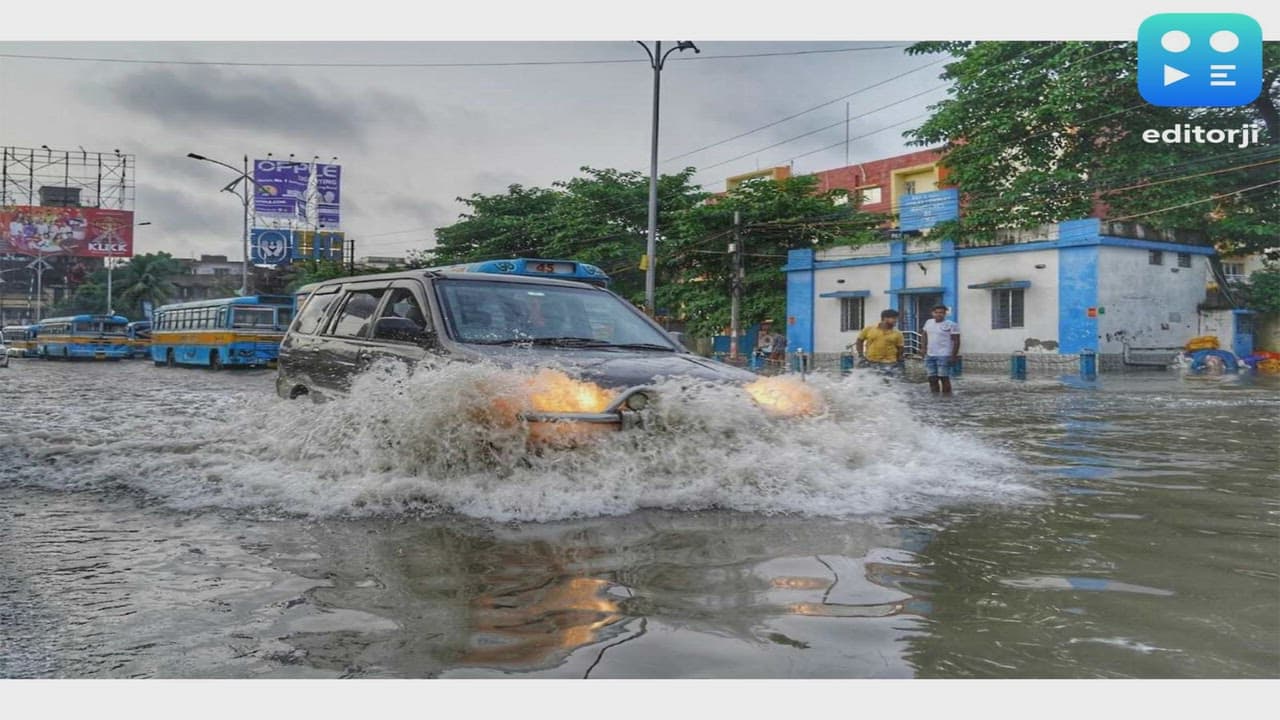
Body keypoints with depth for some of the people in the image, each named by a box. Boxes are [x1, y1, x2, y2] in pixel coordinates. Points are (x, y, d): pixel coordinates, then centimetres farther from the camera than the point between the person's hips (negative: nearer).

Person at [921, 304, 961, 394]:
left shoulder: (951, 325, -8)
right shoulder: (928, 322, 10)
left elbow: (956, 341, -8)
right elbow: (924, 335, 23)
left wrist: (953, 356, -13)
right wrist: (924, 347, 10)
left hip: (944, 356, -6)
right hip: (929, 355, 6)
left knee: (944, 378, -7)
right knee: (932, 378, 10)